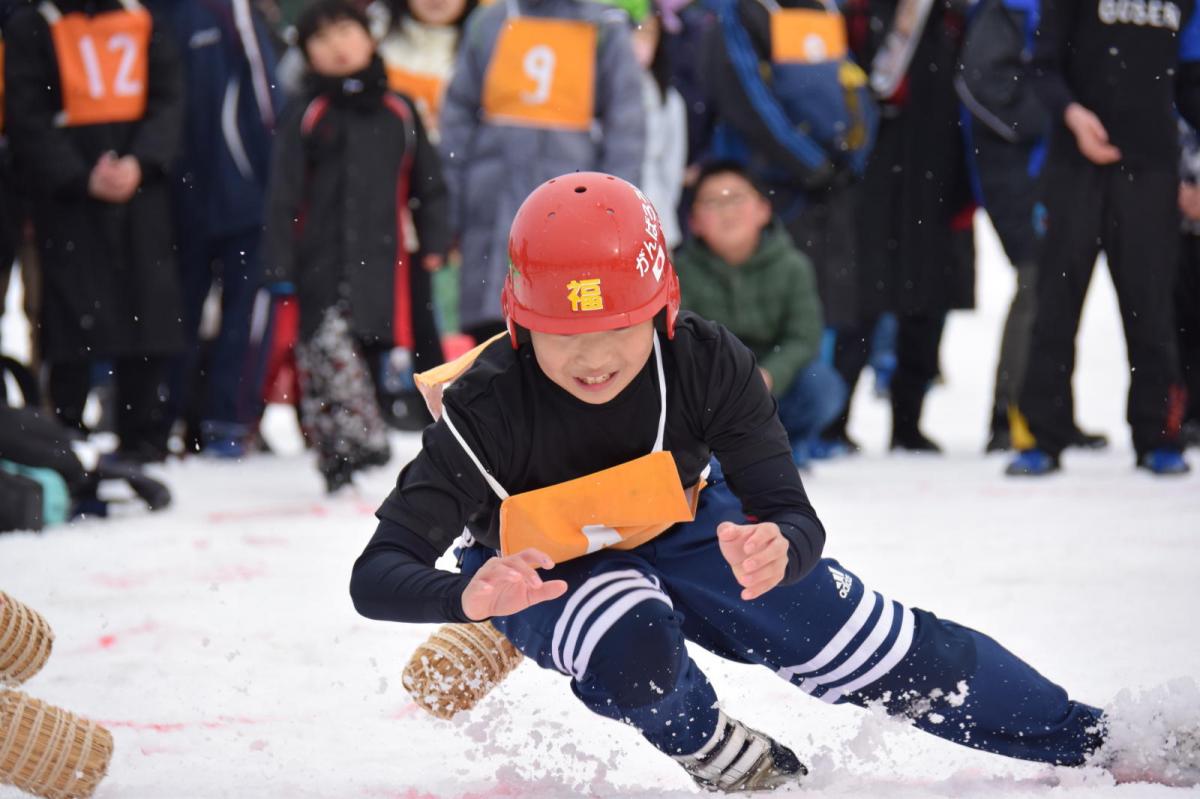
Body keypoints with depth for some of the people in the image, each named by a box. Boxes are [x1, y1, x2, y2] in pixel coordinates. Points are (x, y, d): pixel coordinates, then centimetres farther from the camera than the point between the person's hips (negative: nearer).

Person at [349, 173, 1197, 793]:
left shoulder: (706, 363, -29)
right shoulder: (487, 411, -35)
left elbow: (792, 514, -28)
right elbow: (376, 575, -39)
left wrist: (778, 549, -55)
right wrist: (468, 597, -62)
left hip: (685, 530, 2)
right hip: (547, 570, -2)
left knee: (884, 650, 0)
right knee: (633, 649, -36)